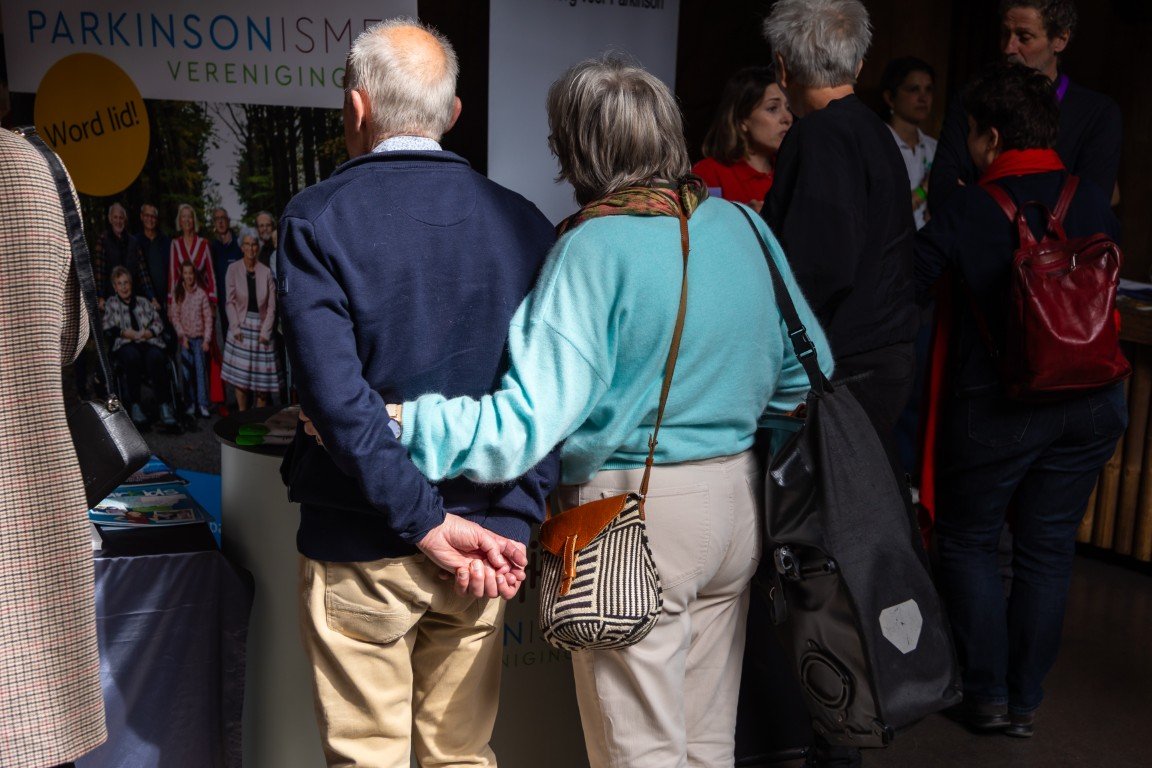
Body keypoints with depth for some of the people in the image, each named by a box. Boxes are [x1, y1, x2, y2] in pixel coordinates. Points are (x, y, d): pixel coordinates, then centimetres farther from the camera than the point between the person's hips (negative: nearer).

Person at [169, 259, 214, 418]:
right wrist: (182, 336, -6)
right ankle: (191, 404, 5)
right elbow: (174, 317, 3)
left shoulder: (201, 294, 0)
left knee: (201, 371, -6)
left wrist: (207, 339, -6)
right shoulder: (177, 294, 4)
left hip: (199, 338, -1)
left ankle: (203, 405, -8)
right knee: (187, 373, 1)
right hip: (185, 339, 1)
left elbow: (208, 318, -1)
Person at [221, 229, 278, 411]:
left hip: (261, 326, 1)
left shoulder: (266, 272, 2)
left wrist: (265, 331, -6)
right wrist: (235, 327, -9)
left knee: (262, 376, 1)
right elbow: (230, 302, 0)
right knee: (240, 376, -1)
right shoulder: (233, 270, 0)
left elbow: (271, 305, 2)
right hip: (241, 326, 0)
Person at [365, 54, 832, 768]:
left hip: (632, 511, -7)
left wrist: (389, 421, -20)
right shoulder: (741, 224, 3)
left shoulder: (594, 249, -16)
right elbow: (805, 370, 11)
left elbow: (527, 421, -22)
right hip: (739, 501, 7)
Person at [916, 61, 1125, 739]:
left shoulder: (967, 213, -12)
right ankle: (1025, 701, 21)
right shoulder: (1096, 203, 0)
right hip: (1091, 404, 4)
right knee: (1049, 549, 12)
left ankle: (987, 692, 17)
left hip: (997, 407, -4)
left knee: (968, 541, 14)